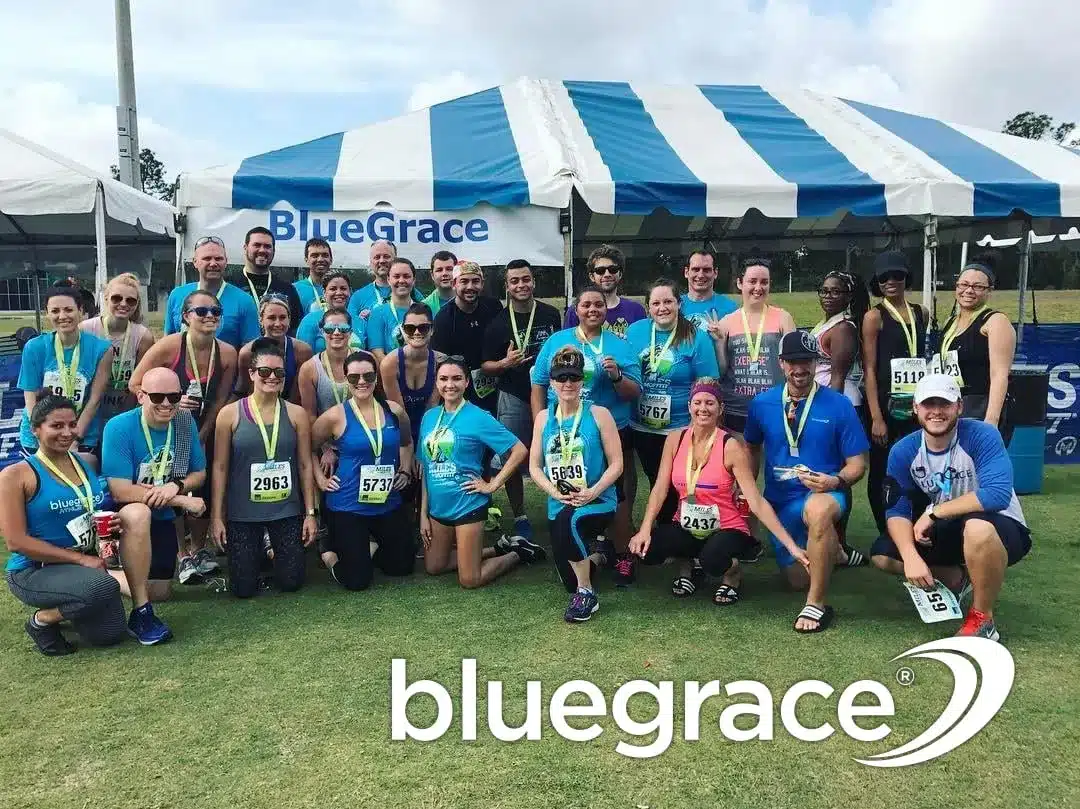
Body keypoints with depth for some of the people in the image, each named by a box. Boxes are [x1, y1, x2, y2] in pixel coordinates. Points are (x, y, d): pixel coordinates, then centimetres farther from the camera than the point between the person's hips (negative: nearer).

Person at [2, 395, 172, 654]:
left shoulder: (88, 463, 6)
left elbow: (103, 512, 21)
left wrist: (115, 524, -6)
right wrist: (80, 558, -20)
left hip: (87, 560, 6)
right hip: (33, 571, -5)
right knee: (105, 587, -33)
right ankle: (42, 619, -7)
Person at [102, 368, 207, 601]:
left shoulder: (186, 423, -7)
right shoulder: (119, 428, -22)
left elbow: (200, 474, 2)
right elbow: (120, 492, -27)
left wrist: (176, 486, -22)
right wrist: (182, 501, -25)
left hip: (163, 519, 5)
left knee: (160, 593, 7)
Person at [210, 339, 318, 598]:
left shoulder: (296, 414, 0)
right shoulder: (230, 414, -4)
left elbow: (305, 465, 2)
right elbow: (220, 467, -2)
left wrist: (310, 513, 1)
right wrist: (216, 516, -4)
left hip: (287, 511, 1)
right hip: (243, 513, -1)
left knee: (291, 582, 4)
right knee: (243, 588, 3)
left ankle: (274, 551, 37)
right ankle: (256, 553, 36)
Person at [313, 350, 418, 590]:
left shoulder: (394, 411, -1)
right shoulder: (335, 416, -12)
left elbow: (406, 443, 19)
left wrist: (405, 472, 8)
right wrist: (320, 479, -4)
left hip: (389, 504, 4)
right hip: (348, 506, -4)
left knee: (402, 566, 14)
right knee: (357, 580, 1)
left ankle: (369, 545, 39)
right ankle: (331, 551, 30)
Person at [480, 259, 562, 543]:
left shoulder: (551, 314, 4)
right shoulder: (498, 323, -2)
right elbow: (485, 366, 1)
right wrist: (505, 363, -19)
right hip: (514, 399, -1)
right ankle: (520, 517, 14)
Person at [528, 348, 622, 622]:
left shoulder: (598, 414, -6)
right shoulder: (544, 417, 4)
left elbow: (616, 464, -7)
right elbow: (534, 466, 4)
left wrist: (593, 492, -21)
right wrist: (554, 492, -13)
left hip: (599, 501, -4)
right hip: (558, 507, 5)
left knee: (569, 520, -39)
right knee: (568, 581, 11)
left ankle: (587, 594, -19)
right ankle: (594, 551, 46)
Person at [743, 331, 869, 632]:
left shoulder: (838, 405, -9)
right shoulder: (762, 404, 0)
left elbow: (857, 464, -6)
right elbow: (753, 449, 17)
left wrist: (835, 481, -26)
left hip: (825, 494, -4)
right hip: (780, 501, 5)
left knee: (817, 509, -42)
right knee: (799, 580, 10)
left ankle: (817, 605, -27)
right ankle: (835, 553, 46)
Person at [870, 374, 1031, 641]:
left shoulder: (982, 436, -23)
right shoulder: (903, 451, -9)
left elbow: (997, 494, -36)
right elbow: (898, 510, -13)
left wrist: (932, 513, -28)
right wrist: (911, 557, -31)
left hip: (1002, 530, -5)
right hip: (947, 532, 6)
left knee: (978, 527, -40)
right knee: (882, 555, -9)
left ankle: (982, 619, -17)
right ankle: (958, 578, 15)